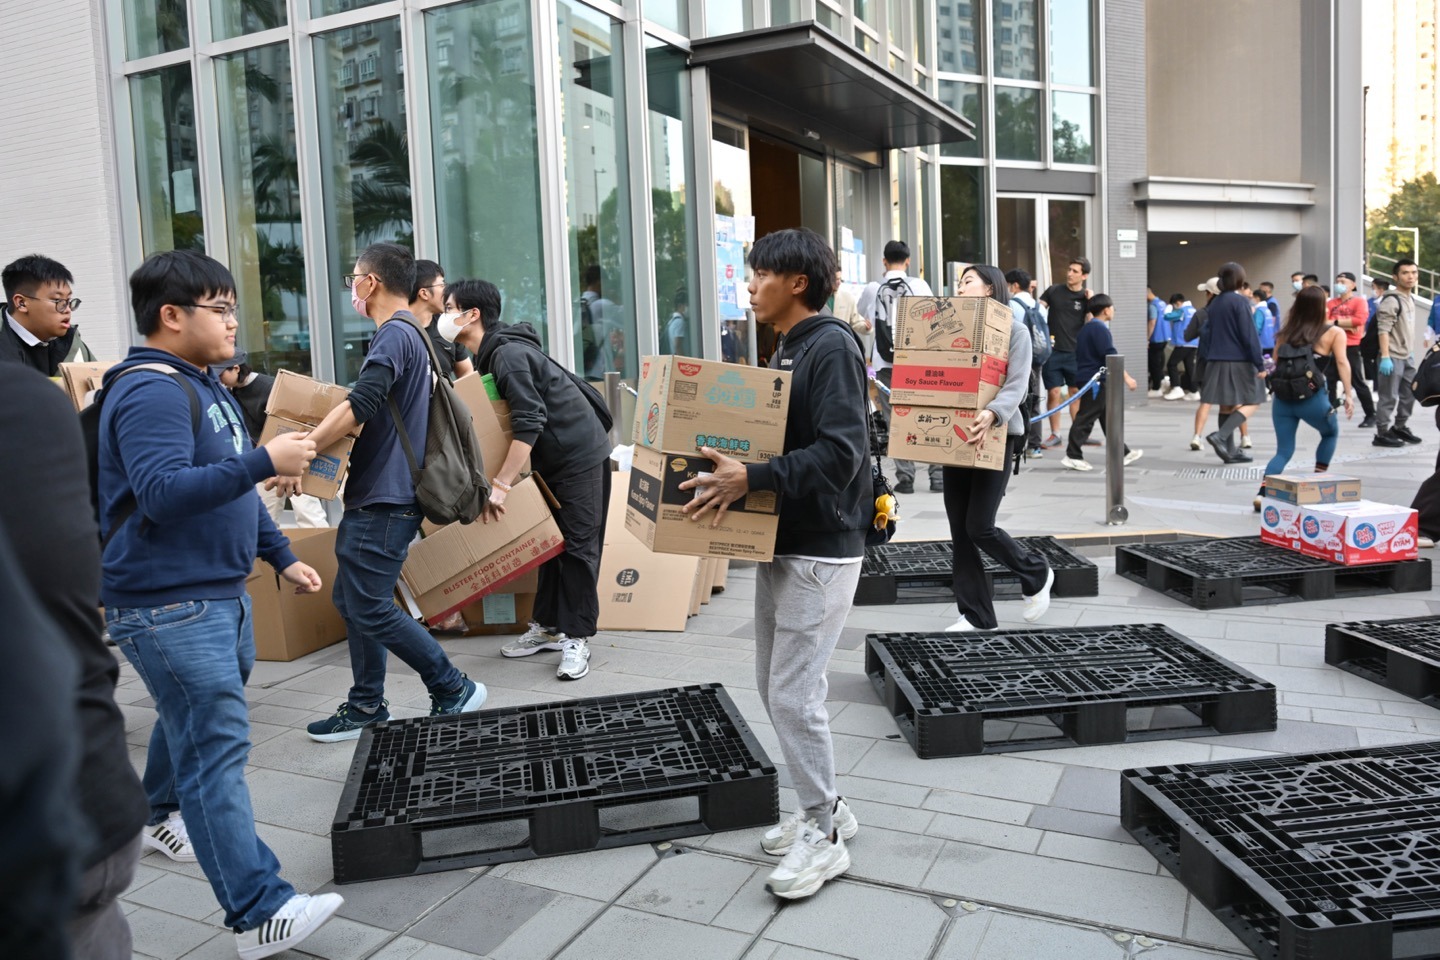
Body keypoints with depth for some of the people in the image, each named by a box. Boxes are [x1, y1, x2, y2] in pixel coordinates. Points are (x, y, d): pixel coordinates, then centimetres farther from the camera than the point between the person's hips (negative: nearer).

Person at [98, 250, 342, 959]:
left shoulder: (201, 386, 16)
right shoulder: (151, 392, -17)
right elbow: (165, 493, -30)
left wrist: (281, 556, 20)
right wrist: (266, 461, -32)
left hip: (217, 594, 10)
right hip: (168, 607, -10)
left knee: (193, 722, 25)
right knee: (217, 748, -11)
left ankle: (162, 818, 49)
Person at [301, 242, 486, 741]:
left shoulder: (394, 335, -15)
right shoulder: (413, 334, 18)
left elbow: (359, 407, -27)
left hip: (383, 499, -10)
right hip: (373, 495, 10)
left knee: (370, 607, -6)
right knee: (352, 601, 14)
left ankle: (453, 690, 4)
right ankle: (367, 705, 23)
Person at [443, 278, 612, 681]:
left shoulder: (509, 353, -21)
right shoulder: (491, 355, 10)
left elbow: (528, 425, -27)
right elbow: (501, 418, 18)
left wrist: (500, 484, -27)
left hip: (581, 456, -10)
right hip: (552, 460, 10)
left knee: (577, 546, -6)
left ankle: (576, 638, -1)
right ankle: (548, 627, 21)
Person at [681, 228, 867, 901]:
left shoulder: (832, 347, -15)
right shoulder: (785, 350, 14)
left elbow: (839, 453, -25)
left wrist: (751, 479, -30)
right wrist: (728, 463, 8)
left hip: (821, 550, -10)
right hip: (780, 543, 10)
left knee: (794, 694, -5)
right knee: (774, 687, 15)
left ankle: (823, 837, 12)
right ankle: (823, 810, 30)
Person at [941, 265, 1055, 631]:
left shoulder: (1014, 329, -4)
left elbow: (1017, 386, -17)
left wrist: (992, 413, -36)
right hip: (957, 437, 6)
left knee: (979, 526, -8)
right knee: (959, 531, 4)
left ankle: (1037, 574, 21)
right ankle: (976, 616, 15)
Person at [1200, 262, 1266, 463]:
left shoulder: (1215, 303, 10)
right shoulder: (1240, 302, -11)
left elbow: (1206, 333, 13)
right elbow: (1249, 335, -14)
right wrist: (1260, 364, -12)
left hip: (1217, 362, 7)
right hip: (1239, 361, -7)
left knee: (1227, 405, 10)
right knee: (1252, 402, 0)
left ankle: (1230, 450, 12)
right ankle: (1221, 436, -17)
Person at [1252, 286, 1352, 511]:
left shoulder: (1287, 331, 15)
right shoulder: (1334, 332, 5)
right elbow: (1341, 362, -6)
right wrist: (1348, 394, -7)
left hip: (1283, 396, 3)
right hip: (1312, 397, -3)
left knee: (1283, 451, 10)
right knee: (1331, 433, 28)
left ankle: (1263, 493, -10)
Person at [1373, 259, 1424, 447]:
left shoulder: (1411, 298, 14)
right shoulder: (1391, 300, -15)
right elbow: (1383, 331, -20)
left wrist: (1410, 352, 20)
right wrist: (1385, 357, -25)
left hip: (1408, 356, 9)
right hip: (1393, 357, -9)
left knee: (1409, 394, 15)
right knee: (1389, 397, -5)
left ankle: (1400, 427, 28)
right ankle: (1382, 434, 1)